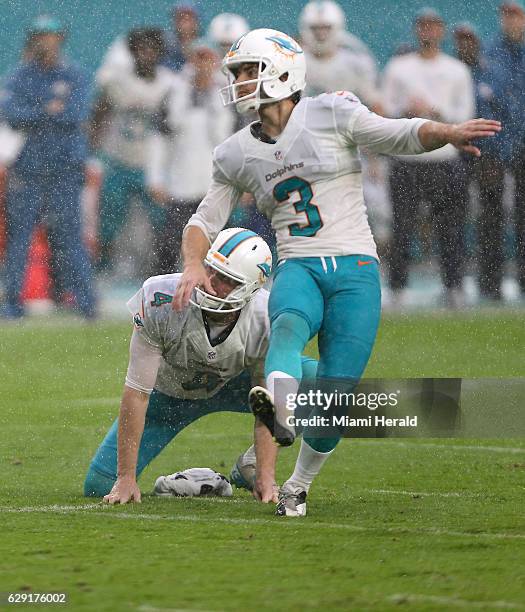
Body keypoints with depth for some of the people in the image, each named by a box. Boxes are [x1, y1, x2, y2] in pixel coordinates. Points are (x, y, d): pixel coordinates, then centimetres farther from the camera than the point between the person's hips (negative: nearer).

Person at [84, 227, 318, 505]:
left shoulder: (268, 322, -32)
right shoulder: (161, 301, -36)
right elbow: (136, 394, -30)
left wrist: (267, 478, -29)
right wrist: (126, 478, -28)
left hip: (230, 386, 1)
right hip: (169, 394, -1)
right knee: (99, 486, -13)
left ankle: (250, 466, -5)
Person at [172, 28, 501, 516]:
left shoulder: (331, 115, 0)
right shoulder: (237, 155, 13)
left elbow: (403, 135, -4)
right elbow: (205, 221, 20)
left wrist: (449, 133, -25)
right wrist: (193, 265, 0)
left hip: (354, 269, -2)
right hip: (298, 269, 2)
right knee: (289, 324, -36)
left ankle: (299, 485, 12)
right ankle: (278, 407, -66)